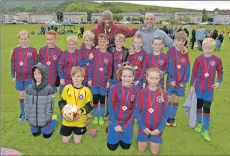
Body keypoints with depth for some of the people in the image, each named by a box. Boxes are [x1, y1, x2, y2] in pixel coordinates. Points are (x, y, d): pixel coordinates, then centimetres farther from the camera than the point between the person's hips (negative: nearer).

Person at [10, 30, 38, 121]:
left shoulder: (33, 50, -7)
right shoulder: (16, 50, 0)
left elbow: (36, 64, -3)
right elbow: (12, 63, 5)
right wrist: (13, 76, 3)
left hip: (30, 77, -3)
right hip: (19, 77, 3)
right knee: (21, 95, 14)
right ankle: (23, 113, 29)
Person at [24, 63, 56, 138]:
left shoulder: (49, 89, -17)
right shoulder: (29, 88, -5)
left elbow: (50, 106, -15)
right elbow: (26, 104, 1)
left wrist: (46, 119, -14)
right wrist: (27, 117, -1)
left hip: (44, 120, -4)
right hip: (33, 120, 4)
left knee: (46, 135, 14)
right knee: (35, 134, 21)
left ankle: (53, 120, 36)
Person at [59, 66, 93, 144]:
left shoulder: (86, 91, -13)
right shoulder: (67, 88, -8)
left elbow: (89, 106, -7)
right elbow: (61, 102, 0)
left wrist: (82, 111, -25)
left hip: (80, 121, -1)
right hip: (67, 120, 2)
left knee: (77, 141, 14)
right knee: (65, 141, 15)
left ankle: (77, 132, 45)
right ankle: (70, 132, 45)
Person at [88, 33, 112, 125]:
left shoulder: (109, 55, -1)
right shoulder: (94, 53, -3)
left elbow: (109, 69, 2)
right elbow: (90, 67, -2)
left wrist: (108, 81, -3)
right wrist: (89, 79, -5)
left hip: (104, 81, 1)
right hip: (94, 81, 0)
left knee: (102, 98, 11)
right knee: (95, 98, 10)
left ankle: (101, 116, 25)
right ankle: (96, 115, 24)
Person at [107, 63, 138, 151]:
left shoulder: (136, 90, -9)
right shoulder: (114, 88, -15)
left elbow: (135, 109, -5)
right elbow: (110, 107, -12)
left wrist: (127, 126, -10)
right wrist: (115, 125, -14)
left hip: (128, 123, 2)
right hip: (115, 121, -2)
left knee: (126, 146, 12)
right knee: (112, 147, 9)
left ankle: (122, 135, 40)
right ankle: (111, 130, 35)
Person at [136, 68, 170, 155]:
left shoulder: (163, 94, -8)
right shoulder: (141, 93, -10)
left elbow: (166, 113, -5)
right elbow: (137, 111, -7)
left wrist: (160, 128, -12)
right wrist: (143, 127, -13)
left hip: (157, 128, 0)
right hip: (144, 127, 0)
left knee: (155, 152, 9)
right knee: (141, 150, 9)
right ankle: (145, 138, 38)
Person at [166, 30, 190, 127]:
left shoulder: (185, 53, 4)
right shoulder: (170, 51, -8)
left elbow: (187, 68, 2)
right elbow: (170, 66, -12)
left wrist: (184, 81, -5)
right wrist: (172, 79, -16)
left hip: (181, 81, 3)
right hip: (172, 79, -3)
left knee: (176, 99, 11)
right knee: (170, 99, 5)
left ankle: (173, 118, 24)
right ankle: (168, 118, 19)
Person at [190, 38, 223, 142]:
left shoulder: (217, 60, -3)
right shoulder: (199, 59, -5)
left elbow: (220, 72, 8)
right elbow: (194, 73, -1)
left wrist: (219, 82, -7)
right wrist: (192, 85, -3)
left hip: (209, 89, 0)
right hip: (198, 87, 1)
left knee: (207, 108, 0)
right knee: (198, 106, 14)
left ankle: (205, 130, 10)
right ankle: (199, 123, 36)